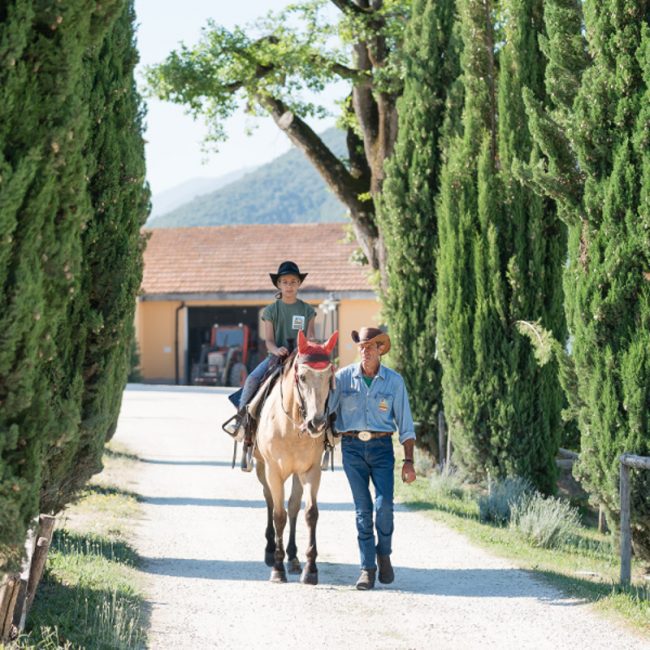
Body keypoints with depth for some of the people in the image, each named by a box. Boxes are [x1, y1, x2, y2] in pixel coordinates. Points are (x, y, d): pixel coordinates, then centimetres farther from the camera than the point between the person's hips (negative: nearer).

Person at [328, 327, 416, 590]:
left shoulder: (394, 380, 3)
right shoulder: (344, 377, 4)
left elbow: (405, 423, 5)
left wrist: (408, 460, 0)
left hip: (381, 447, 0)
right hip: (352, 447, 1)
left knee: (384, 503, -14)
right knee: (362, 507, 0)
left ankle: (384, 554, 12)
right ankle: (367, 568, 8)